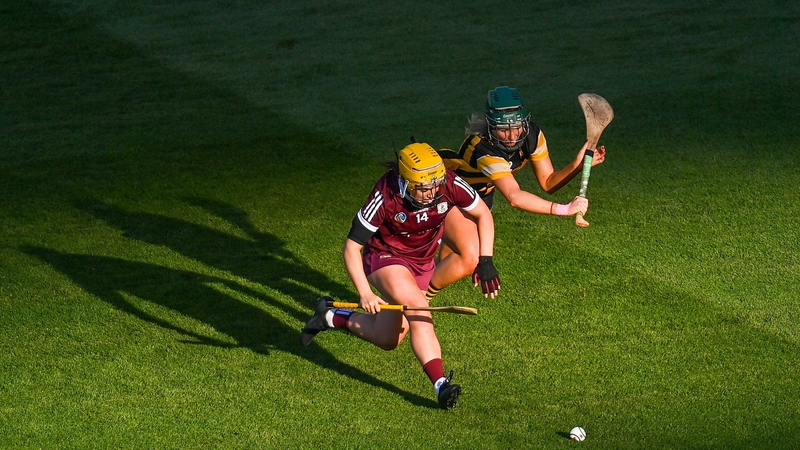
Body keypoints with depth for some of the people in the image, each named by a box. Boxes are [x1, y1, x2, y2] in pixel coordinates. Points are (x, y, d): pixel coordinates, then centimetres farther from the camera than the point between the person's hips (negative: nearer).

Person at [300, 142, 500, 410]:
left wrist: (485, 261, -15)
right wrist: (364, 293, -33)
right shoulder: (385, 197, -31)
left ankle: (332, 317, 31)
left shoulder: (449, 184, -24)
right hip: (384, 257, -5)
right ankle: (440, 384, -30)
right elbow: (351, 248, -23)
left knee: (388, 340, 10)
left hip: (423, 262, 5)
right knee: (418, 309, -32)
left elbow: (482, 214, -5)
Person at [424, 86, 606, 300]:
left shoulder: (532, 136, -22)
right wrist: (563, 209, -60)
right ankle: (419, 295, -2)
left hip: (481, 195, 7)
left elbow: (548, 182, -14)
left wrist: (577, 165, -32)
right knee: (470, 258, -23)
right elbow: (514, 196, -54)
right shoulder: (484, 149, -43)